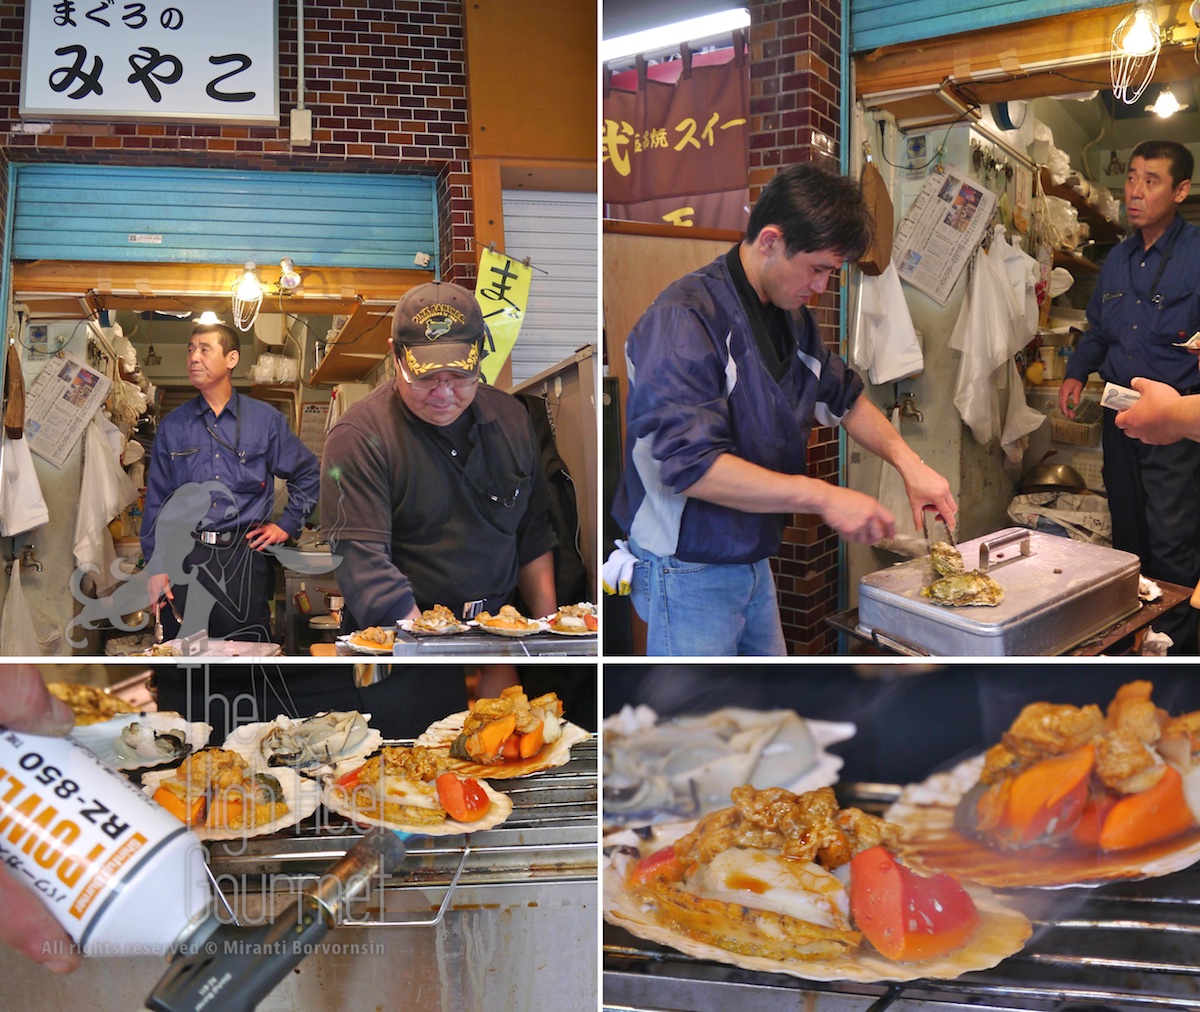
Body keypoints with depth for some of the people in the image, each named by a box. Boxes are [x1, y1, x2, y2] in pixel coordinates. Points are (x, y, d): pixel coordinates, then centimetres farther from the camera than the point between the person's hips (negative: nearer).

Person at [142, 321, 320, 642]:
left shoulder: (265, 419, 5)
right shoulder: (172, 426, 6)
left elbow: (308, 472, 13)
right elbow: (156, 500, 6)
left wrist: (287, 525, 6)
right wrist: (154, 566, 1)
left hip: (245, 558, -1)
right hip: (184, 559, 1)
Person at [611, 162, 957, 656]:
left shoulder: (790, 318, 8)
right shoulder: (684, 319, -23)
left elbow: (842, 395, 21)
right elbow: (690, 464, -31)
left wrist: (908, 462, 3)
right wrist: (822, 496, -32)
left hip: (753, 559, 9)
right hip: (689, 573, -9)